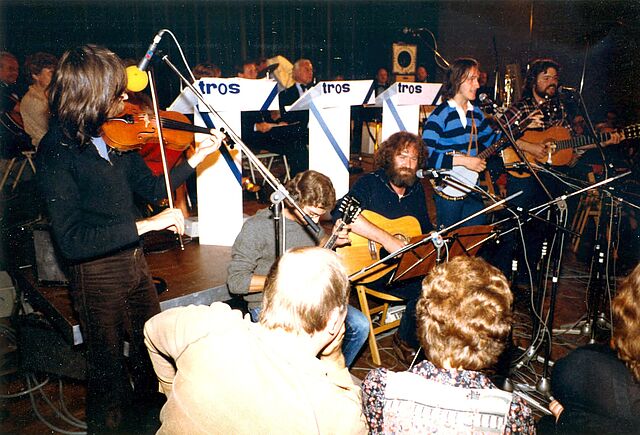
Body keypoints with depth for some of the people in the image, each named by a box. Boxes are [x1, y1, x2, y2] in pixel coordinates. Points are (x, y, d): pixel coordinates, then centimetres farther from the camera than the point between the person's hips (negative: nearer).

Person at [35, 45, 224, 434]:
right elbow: (71, 241, -26)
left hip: (134, 261, 7)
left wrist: (199, 155, 3)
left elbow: (152, 188, 9)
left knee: (153, 356, 23)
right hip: (97, 274, -7)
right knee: (110, 374, 14)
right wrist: (146, 225, -31)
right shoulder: (56, 152, -20)